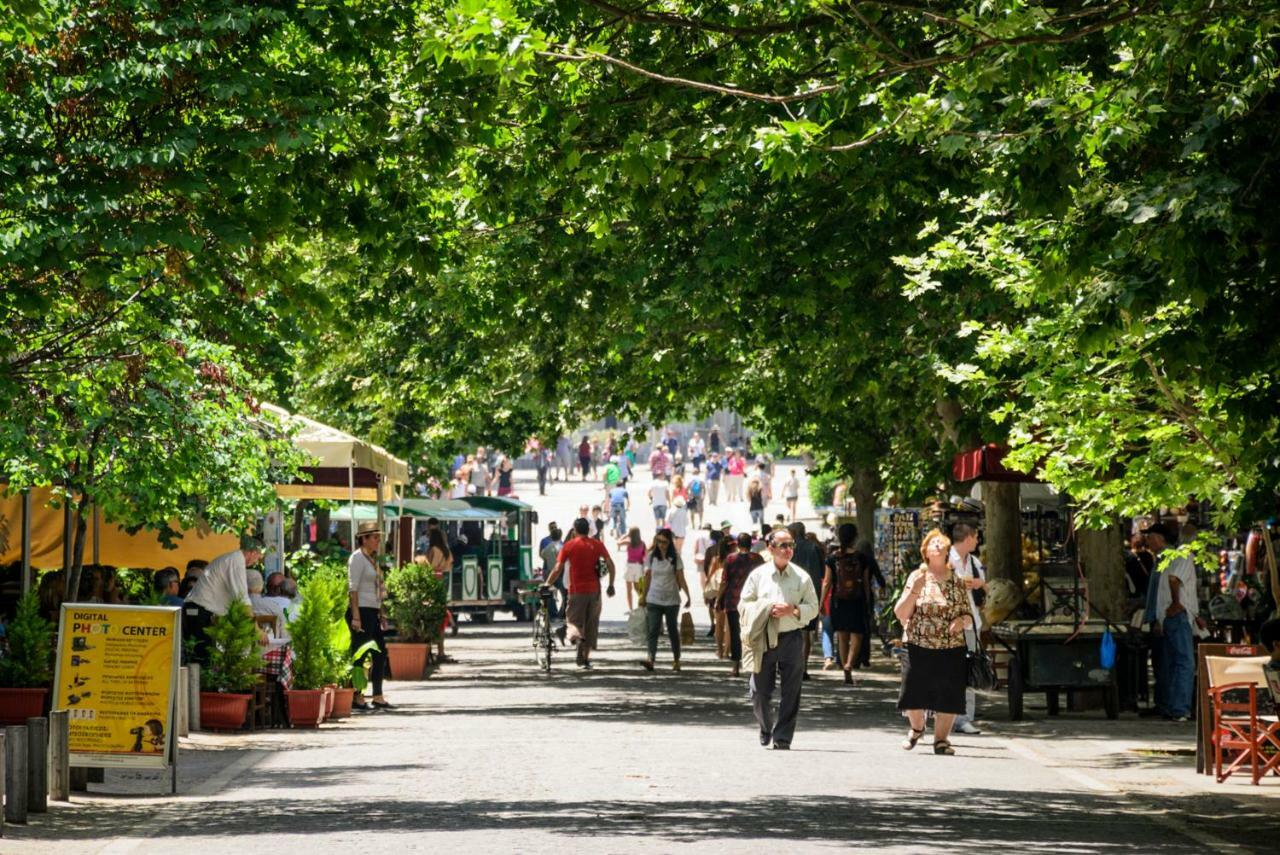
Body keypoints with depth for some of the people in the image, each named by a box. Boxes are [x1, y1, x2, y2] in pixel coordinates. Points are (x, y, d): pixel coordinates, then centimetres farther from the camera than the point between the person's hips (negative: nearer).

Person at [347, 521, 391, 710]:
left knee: (380, 654, 9)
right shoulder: (357, 558, -9)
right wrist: (356, 617, -21)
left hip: (373, 611, 9)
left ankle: (377, 697, 14)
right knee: (359, 655, -6)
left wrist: (381, 615, 18)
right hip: (361, 610, -9)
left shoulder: (371, 559, 18)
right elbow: (353, 589, -15)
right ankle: (356, 698, -2)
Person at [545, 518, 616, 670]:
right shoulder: (597, 545, 4)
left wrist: (547, 585, 4)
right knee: (591, 626, 12)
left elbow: (557, 569, -5)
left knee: (573, 620, 7)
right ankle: (585, 659, 13)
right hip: (594, 590, 2)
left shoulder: (569, 546, -2)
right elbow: (610, 565, -1)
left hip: (576, 590, -2)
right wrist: (611, 585, 8)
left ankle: (574, 634, -29)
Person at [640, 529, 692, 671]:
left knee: (673, 630, 9)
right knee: (653, 630, -11)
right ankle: (650, 658, -23)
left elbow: (680, 578, -3)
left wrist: (688, 596, -9)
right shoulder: (651, 557, 3)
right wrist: (643, 595, 11)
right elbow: (648, 578, 9)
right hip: (654, 600, 1)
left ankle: (676, 660, 19)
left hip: (671, 600, -1)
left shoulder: (675, 558, -3)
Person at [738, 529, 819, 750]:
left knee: (791, 691, -3)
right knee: (760, 690, 3)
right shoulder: (758, 575, 6)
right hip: (764, 639, 0)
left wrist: (793, 610, -11)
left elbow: (813, 607, 7)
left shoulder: (802, 577, 7)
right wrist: (767, 610, -10)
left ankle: (782, 737, 4)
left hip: (792, 638, 0)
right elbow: (743, 605, 6)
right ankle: (765, 729, 28)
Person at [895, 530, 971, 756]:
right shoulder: (916, 577, 2)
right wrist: (914, 591, -15)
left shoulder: (957, 582, 8)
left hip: (951, 649, 1)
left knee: (948, 696, -2)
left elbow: (968, 617, 12)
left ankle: (941, 738, 14)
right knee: (914, 693, 1)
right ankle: (917, 728, 30)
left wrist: (962, 621, -11)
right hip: (918, 646, -1)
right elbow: (900, 614, -2)